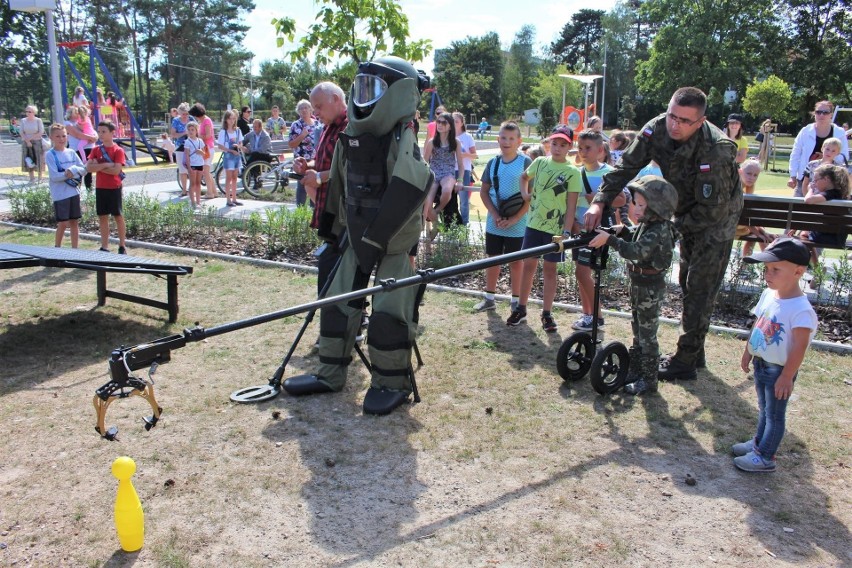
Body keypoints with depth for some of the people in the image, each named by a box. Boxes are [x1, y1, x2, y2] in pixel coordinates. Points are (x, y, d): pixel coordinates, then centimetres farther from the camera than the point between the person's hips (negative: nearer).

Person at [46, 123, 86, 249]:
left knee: (74, 221, 8)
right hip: (60, 194, -5)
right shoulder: (50, 155, -6)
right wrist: (68, 174, -18)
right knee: (63, 223, -3)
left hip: (74, 192, 5)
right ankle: (57, 248, 14)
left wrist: (73, 170, -13)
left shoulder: (71, 152, 8)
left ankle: (74, 249, 17)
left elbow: (84, 169, 5)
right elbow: (54, 176, -14)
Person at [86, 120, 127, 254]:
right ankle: (104, 247, 17)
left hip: (114, 188, -5)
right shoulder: (96, 149, 6)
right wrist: (105, 165, -16)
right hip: (100, 188, 5)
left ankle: (122, 246, 13)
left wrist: (98, 167, -11)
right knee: (102, 217, 9)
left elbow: (116, 170, -18)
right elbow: (88, 167, -5)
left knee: (118, 216, 4)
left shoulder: (118, 150, -7)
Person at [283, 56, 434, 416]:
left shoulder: (403, 139, -17)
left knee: (389, 312, -7)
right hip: (358, 238, 7)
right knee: (337, 301, 9)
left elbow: (407, 194, -28)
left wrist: (374, 239, -26)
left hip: (396, 241, -7)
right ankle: (330, 373, 23)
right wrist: (339, 227, 21)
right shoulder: (351, 136, 5)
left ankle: (392, 383, 11)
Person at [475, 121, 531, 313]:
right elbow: (484, 191, 6)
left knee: (516, 261, 6)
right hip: (494, 222, 4)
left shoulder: (526, 162, -7)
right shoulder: (493, 163, 4)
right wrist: (495, 215, -8)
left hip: (517, 224, -4)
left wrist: (514, 219, -16)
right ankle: (489, 298, 24)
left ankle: (516, 301, 18)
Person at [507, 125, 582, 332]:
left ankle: (546, 314, 14)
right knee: (528, 265, 8)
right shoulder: (540, 162, 2)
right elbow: (524, 177, 22)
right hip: (534, 223, 3)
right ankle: (521, 309, 19)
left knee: (549, 269, 5)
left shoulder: (572, 172, -8)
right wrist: (525, 194, 6)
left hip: (555, 228, -3)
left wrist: (567, 231, -15)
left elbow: (571, 205, -10)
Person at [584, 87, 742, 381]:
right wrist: (600, 201, -30)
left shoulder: (716, 150, -35)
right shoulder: (656, 129, -18)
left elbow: (713, 209, -31)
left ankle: (685, 362, 4)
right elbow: (627, 165, -17)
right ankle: (694, 352, 30)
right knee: (688, 284, 15)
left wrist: (671, 226, -28)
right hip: (689, 213, 7)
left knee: (700, 290, -6)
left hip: (717, 217, -7)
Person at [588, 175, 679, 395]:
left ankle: (649, 379, 10)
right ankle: (635, 370, 30)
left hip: (651, 288, -9)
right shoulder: (646, 224, 6)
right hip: (638, 284, 9)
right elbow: (635, 239, 19)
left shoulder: (659, 230, -23)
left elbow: (637, 251, -35)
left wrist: (610, 240, -39)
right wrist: (623, 230, 0)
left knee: (647, 334, 0)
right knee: (638, 331, 18)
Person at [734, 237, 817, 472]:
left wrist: (787, 377, -21)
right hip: (760, 364, 8)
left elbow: (800, 346, -24)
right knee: (764, 408, 24)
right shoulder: (768, 294, -2)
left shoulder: (800, 309, -27)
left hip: (779, 370, -8)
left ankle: (765, 457, 19)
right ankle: (759, 442, 41)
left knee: (774, 414, 7)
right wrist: (747, 352, 16)